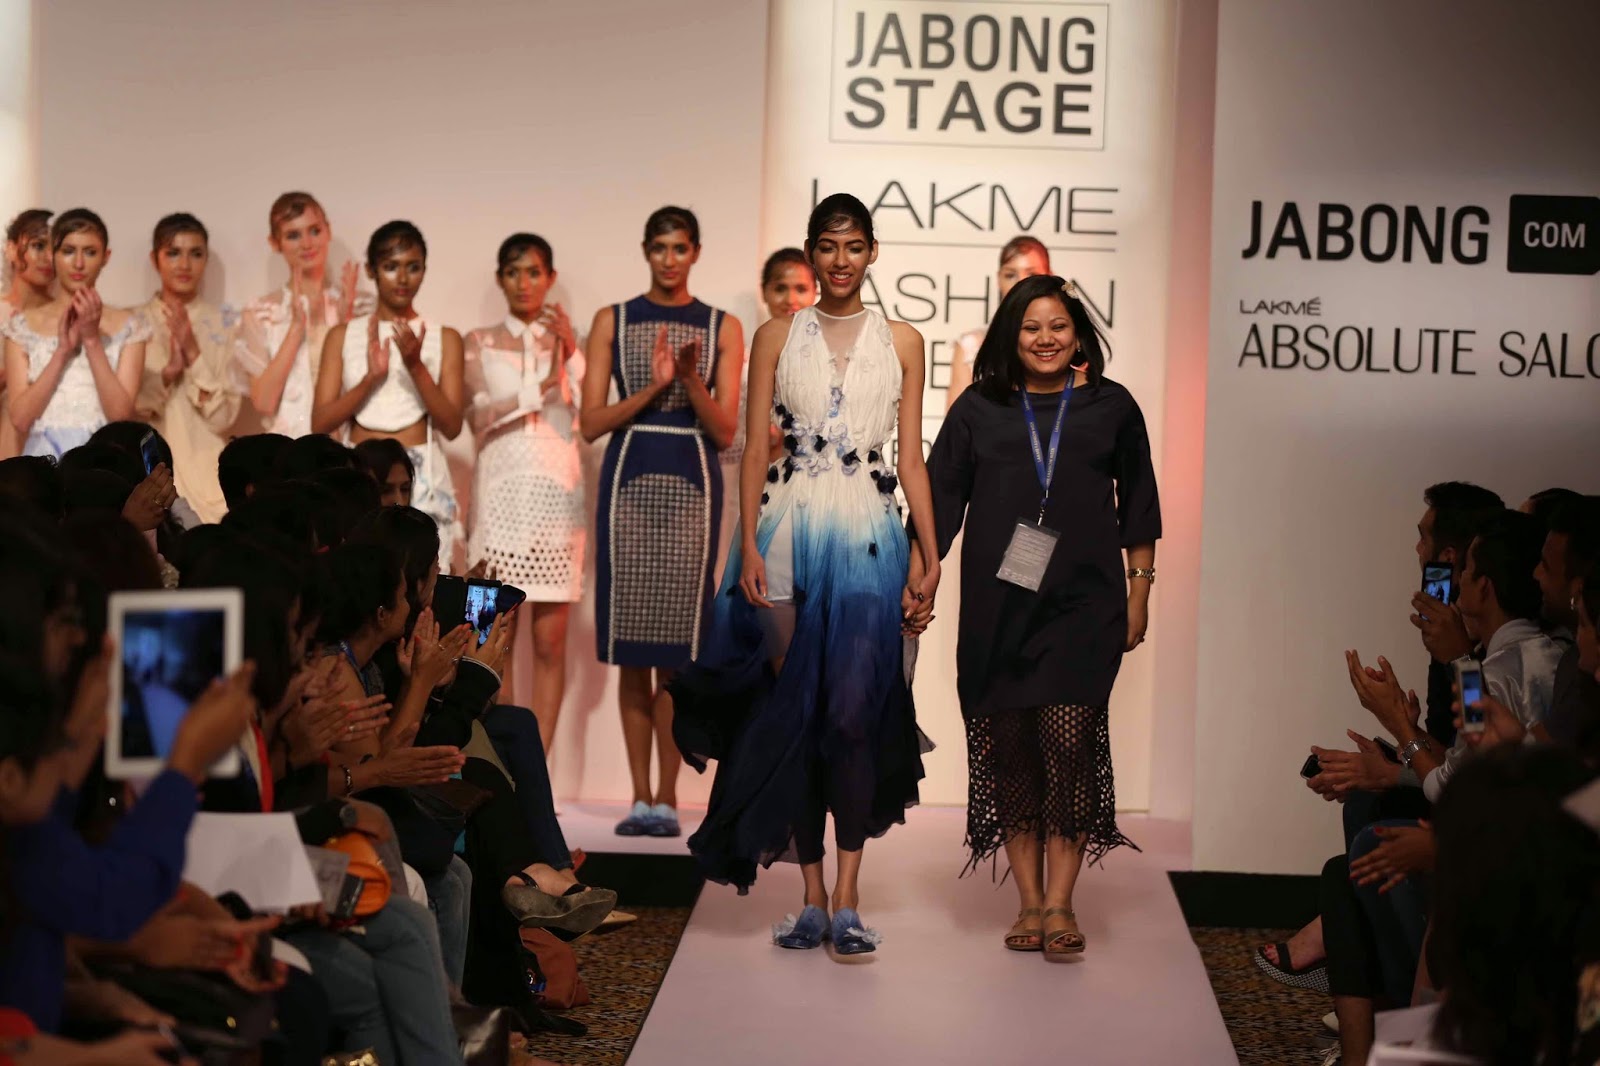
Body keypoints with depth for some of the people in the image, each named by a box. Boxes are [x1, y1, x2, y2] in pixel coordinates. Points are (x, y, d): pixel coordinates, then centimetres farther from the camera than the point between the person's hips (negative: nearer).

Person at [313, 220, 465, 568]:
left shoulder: (443, 339, 7)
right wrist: (371, 378, -13)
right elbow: (320, 423, 0)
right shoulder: (344, 336, 9)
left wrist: (416, 366, -14)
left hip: (423, 478, -1)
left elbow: (451, 426, -2)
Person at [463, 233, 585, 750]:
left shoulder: (567, 339, 9)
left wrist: (570, 352, -10)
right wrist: (542, 386, -15)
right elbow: (479, 417, -8)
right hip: (501, 496, 0)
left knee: (550, 643, -1)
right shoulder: (480, 343, 8)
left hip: (557, 495, 0)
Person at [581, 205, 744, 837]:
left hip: (692, 484, -1)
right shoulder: (612, 321, 9)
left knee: (678, 646, -3)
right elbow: (590, 424, 1)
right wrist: (653, 387, -11)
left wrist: (691, 381, -14)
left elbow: (724, 433, 2)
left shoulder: (722, 328, 7)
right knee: (632, 649, 1)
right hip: (629, 481, 1)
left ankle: (667, 796, 3)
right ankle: (641, 796, 8)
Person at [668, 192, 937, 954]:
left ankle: (847, 899, -3)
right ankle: (813, 897, 9)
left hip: (866, 535, -1)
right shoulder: (777, 338, 9)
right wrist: (748, 545, -5)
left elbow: (912, 460, 9)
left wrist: (930, 555, 3)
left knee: (853, 713, -9)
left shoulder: (901, 342, 10)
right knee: (795, 713, 1)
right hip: (789, 530, 1)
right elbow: (754, 450, 6)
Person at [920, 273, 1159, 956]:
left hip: (1083, 605, -1)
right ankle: (1029, 901, 12)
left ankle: (1059, 903, -1)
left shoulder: (1112, 408, 9)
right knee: (1010, 750, 2)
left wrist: (1139, 591, 12)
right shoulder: (978, 410, 8)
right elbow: (940, 500, 9)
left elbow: (1138, 507, 15)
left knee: (1069, 742, -12)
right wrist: (918, 581, 2)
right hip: (998, 608, 1)